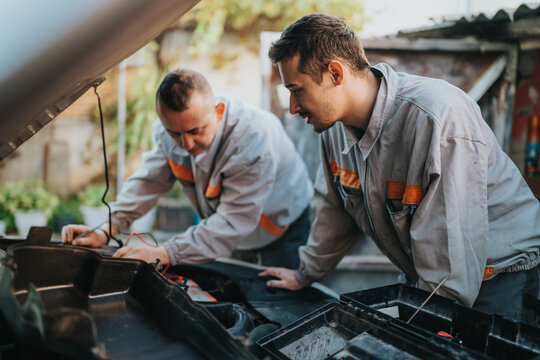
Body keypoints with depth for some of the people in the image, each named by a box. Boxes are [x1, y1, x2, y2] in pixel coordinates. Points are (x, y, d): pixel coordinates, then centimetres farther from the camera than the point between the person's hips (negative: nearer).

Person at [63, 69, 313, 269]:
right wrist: (105, 230, -23)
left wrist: (165, 254, -46)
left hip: (281, 234, -5)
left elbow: (234, 221, -40)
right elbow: (148, 181, -8)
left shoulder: (254, 137, -40)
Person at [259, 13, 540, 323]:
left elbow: (451, 250, -31)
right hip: (421, 275, 6)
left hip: (499, 271, -6)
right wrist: (306, 274, 20)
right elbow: (336, 207, 11)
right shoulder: (336, 123, -7)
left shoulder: (441, 120, -33)